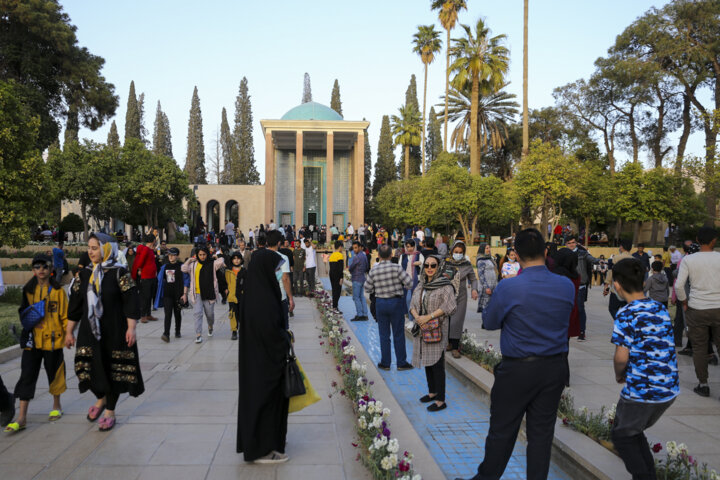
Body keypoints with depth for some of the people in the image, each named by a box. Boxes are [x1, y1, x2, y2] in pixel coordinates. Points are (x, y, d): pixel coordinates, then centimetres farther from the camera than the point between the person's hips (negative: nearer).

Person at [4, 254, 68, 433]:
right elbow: (24, 312, 16)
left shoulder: (57, 290, -5)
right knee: (27, 375, -1)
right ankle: (22, 417, 1)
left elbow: (65, 314, -2)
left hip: (53, 338, -3)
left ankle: (57, 406, 32)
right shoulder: (29, 290, 6)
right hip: (32, 339, 3)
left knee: (54, 372, 12)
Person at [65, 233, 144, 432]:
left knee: (114, 370, 5)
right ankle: (101, 399, 33)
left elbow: (131, 302, -11)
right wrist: (69, 332, 11)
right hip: (89, 332, 4)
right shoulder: (84, 275, 5)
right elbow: (75, 305, 10)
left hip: (114, 332, -4)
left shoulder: (120, 274, -9)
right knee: (89, 369, 3)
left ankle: (110, 411, 21)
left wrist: (131, 329, -18)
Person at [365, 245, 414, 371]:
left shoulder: (373, 271, -6)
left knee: (384, 335, 12)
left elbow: (368, 289, 1)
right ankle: (401, 363, 14)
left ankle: (385, 363, 17)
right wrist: (403, 289, 7)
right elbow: (409, 283, -14)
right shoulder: (396, 268, -14)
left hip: (380, 303, 2)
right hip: (396, 302, -2)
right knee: (398, 334, 8)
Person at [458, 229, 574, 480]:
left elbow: (490, 322, -4)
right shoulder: (567, 286, -6)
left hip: (518, 369, -4)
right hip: (555, 368, 4)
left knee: (502, 430, 11)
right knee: (542, 431, 14)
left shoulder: (507, 288, -19)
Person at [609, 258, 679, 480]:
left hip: (641, 390, -7)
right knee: (634, 432, 26)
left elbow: (621, 357, -21)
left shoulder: (626, 314, -17)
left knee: (621, 436, 15)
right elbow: (665, 348, 13)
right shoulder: (661, 309, 6)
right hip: (669, 388, 7)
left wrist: (619, 375, 0)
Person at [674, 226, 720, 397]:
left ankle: (703, 385, 17)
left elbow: (679, 285, -7)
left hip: (696, 309, 0)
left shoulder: (688, 260, -3)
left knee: (699, 348, 10)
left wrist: (684, 302, 8)